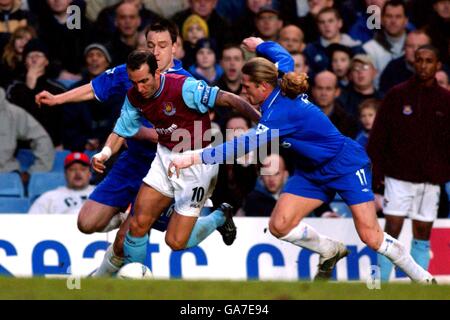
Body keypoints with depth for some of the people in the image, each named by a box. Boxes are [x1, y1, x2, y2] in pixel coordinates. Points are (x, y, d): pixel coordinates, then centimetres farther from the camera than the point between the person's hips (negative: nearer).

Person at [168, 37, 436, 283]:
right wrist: (261, 45, 34)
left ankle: (423, 279, 8)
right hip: (312, 172, 9)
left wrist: (195, 158, -47)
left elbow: (246, 145, -43)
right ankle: (330, 251, 19)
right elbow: (283, 57, 14)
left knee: (371, 237, -12)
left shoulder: (281, 112, -33)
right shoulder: (281, 86, -9)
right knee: (279, 226, -7)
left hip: (346, 165, -9)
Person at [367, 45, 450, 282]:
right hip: (399, 176, -2)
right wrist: (375, 170, -4)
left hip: (430, 180, 2)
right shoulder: (397, 95, 0)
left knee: (422, 236, 5)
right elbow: (378, 135, 0)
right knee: (392, 230, -6)